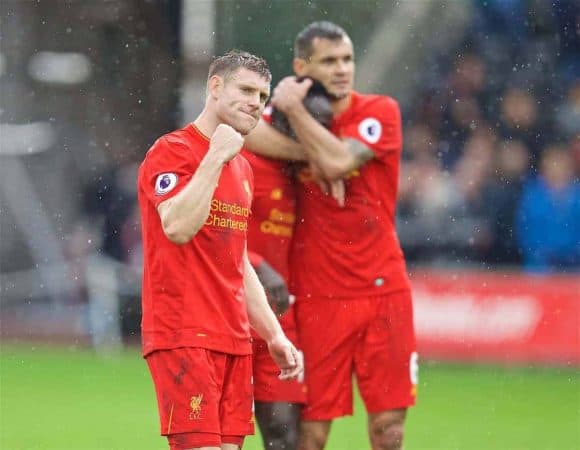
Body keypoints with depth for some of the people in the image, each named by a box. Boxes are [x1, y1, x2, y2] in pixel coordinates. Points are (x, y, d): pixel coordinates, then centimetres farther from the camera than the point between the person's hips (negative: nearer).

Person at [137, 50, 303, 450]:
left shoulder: (242, 168, 20)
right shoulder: (171, 152, -6)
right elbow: (178, 227, -24)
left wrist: (274, 335, 20)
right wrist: (215, 157, -18)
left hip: (234, 339, 8)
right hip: (183, 337, -8)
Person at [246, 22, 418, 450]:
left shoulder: (380, 111, 0)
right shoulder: (286, 117, 5)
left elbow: (338, 161, -17)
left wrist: (295, 110, -11)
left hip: (382, 287, 0)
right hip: (318, 297, 0)